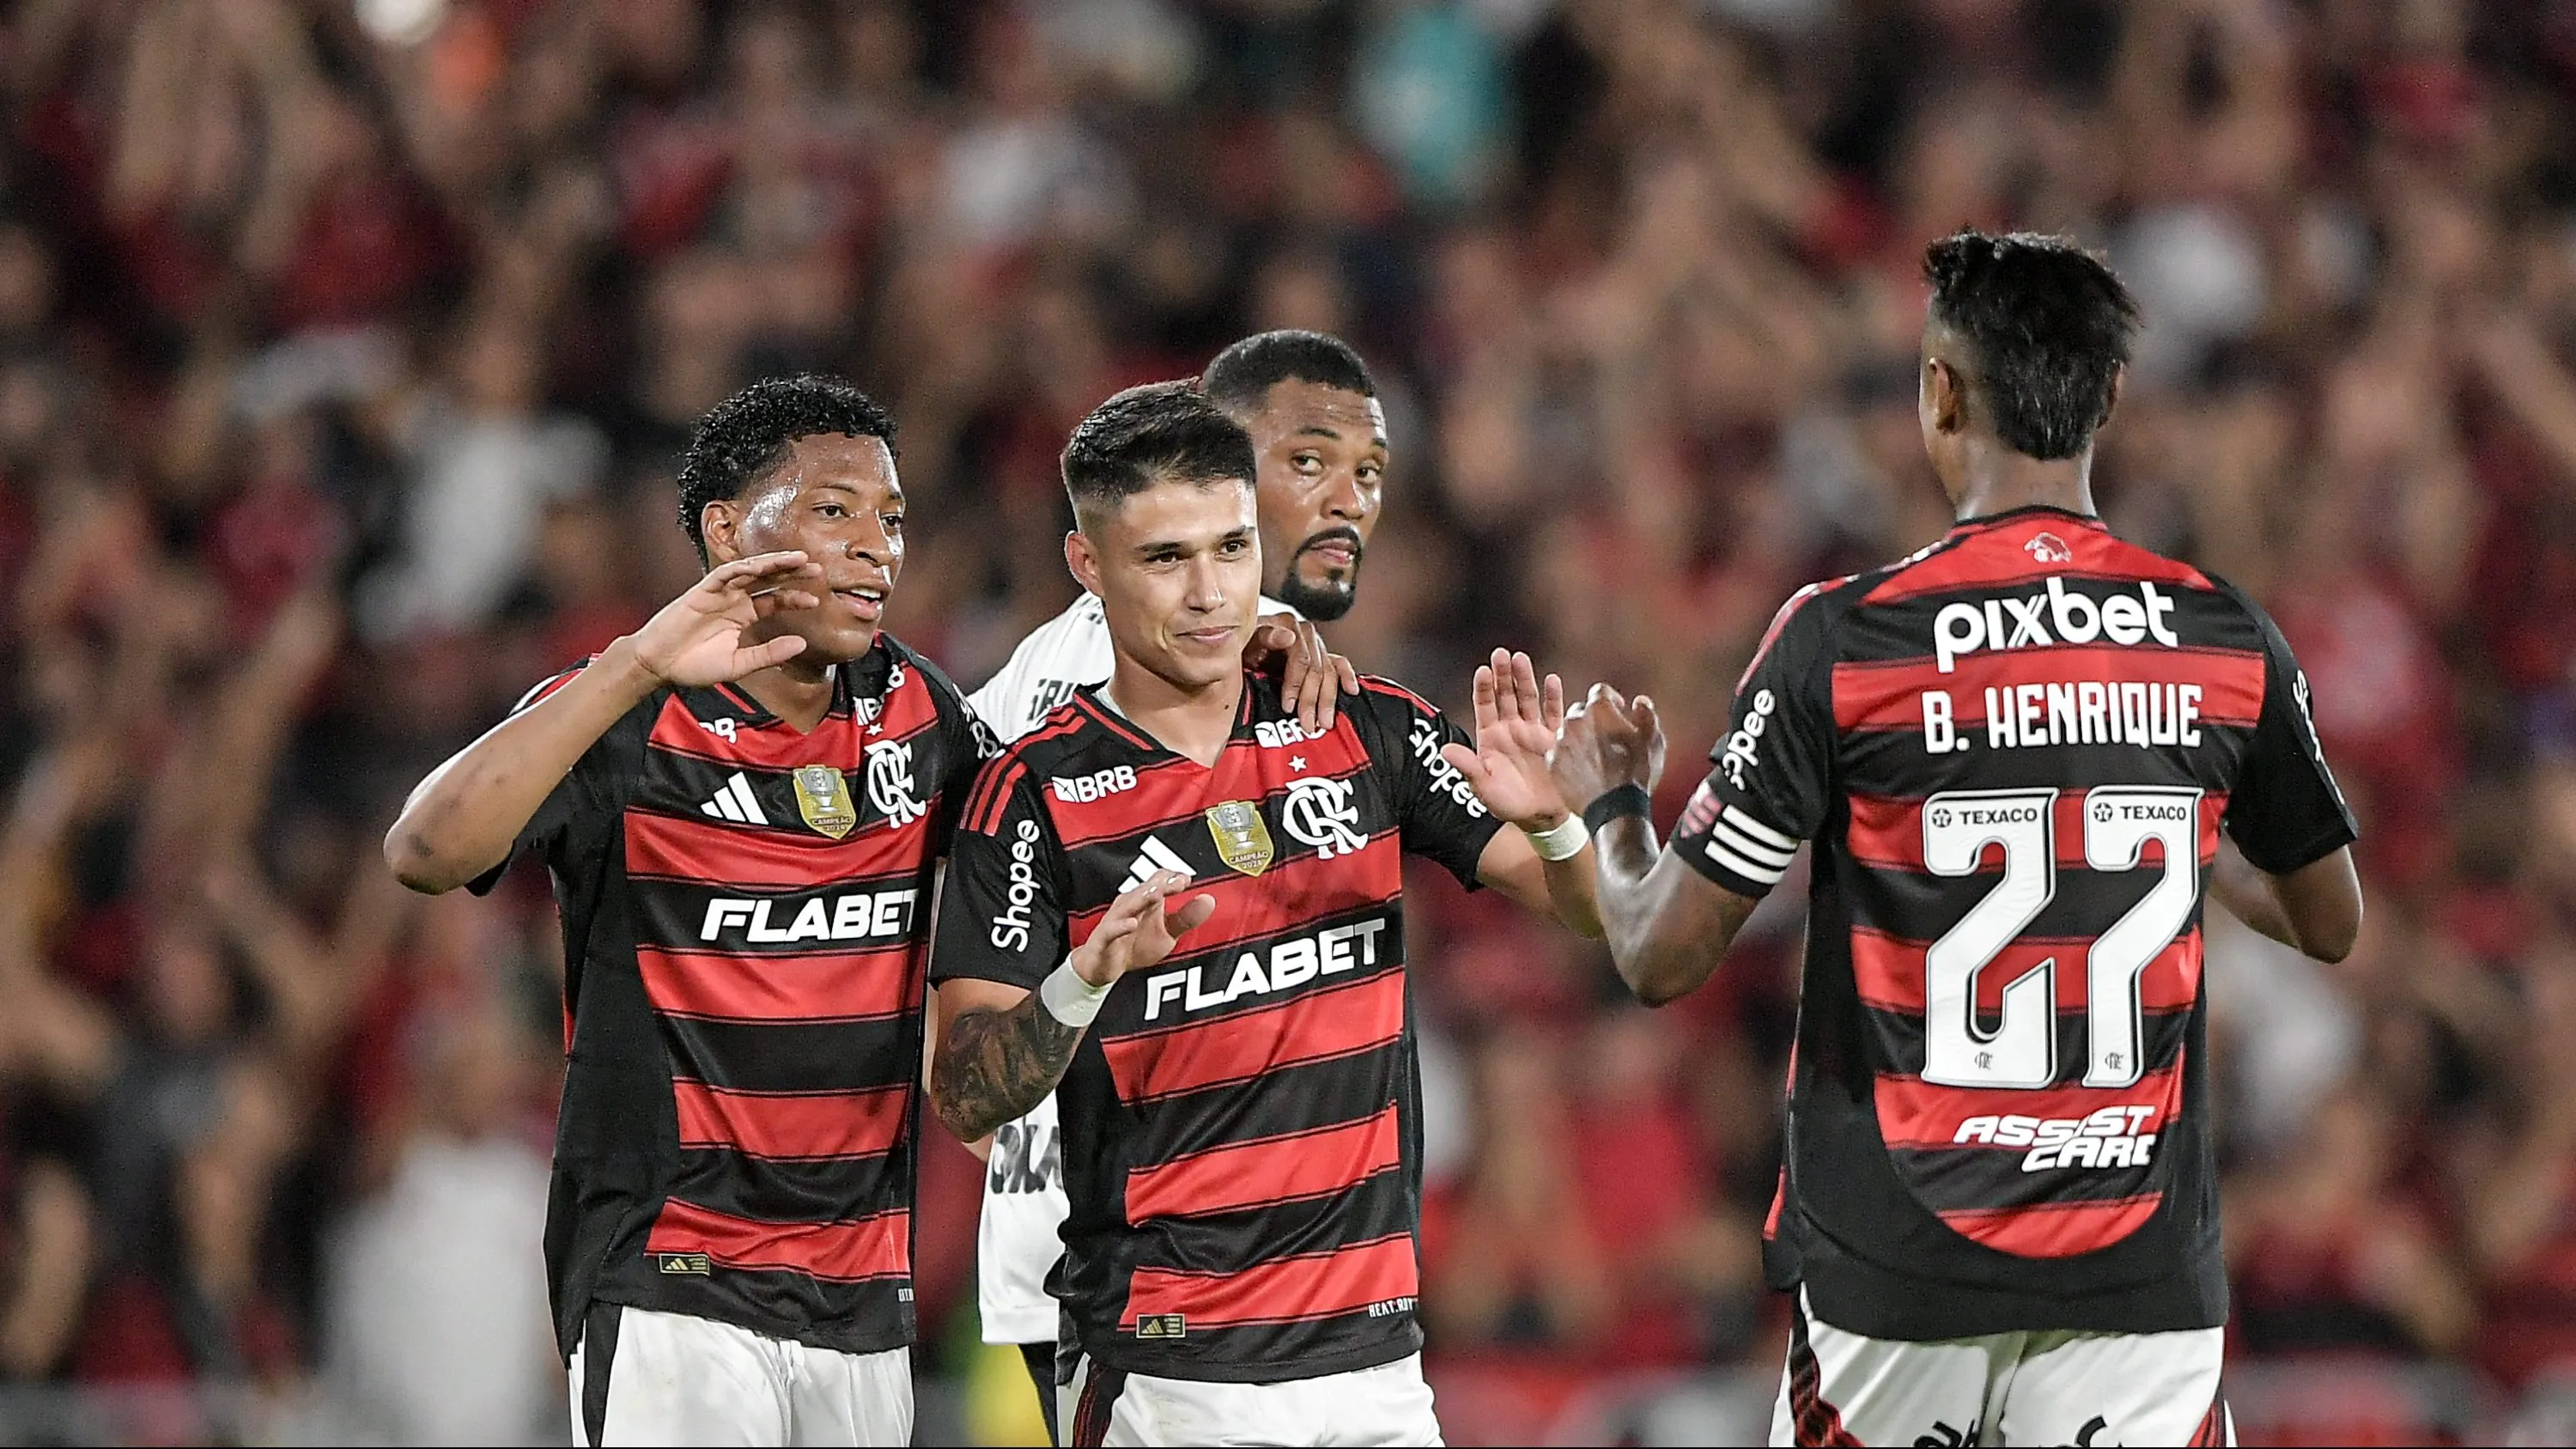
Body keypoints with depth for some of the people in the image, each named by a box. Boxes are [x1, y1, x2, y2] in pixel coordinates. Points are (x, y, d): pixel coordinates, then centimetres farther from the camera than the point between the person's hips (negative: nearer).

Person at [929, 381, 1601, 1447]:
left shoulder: (1370, 736, 6)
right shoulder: (1036, 793, -6)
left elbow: (1593, 911, 4)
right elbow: (963, 1101, -11)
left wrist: (1550, 821, -18)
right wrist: (1091, 979, -29)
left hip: (1375, 1357, 4)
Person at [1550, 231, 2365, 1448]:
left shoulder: (1839, 640, -8)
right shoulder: (2227, 640, 1)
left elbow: (1662, 958, -3)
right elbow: (2330, 923, 16)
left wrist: (1609, 804, 18)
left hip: (1896, 1273, -1)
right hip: (2145, 1282, 1)